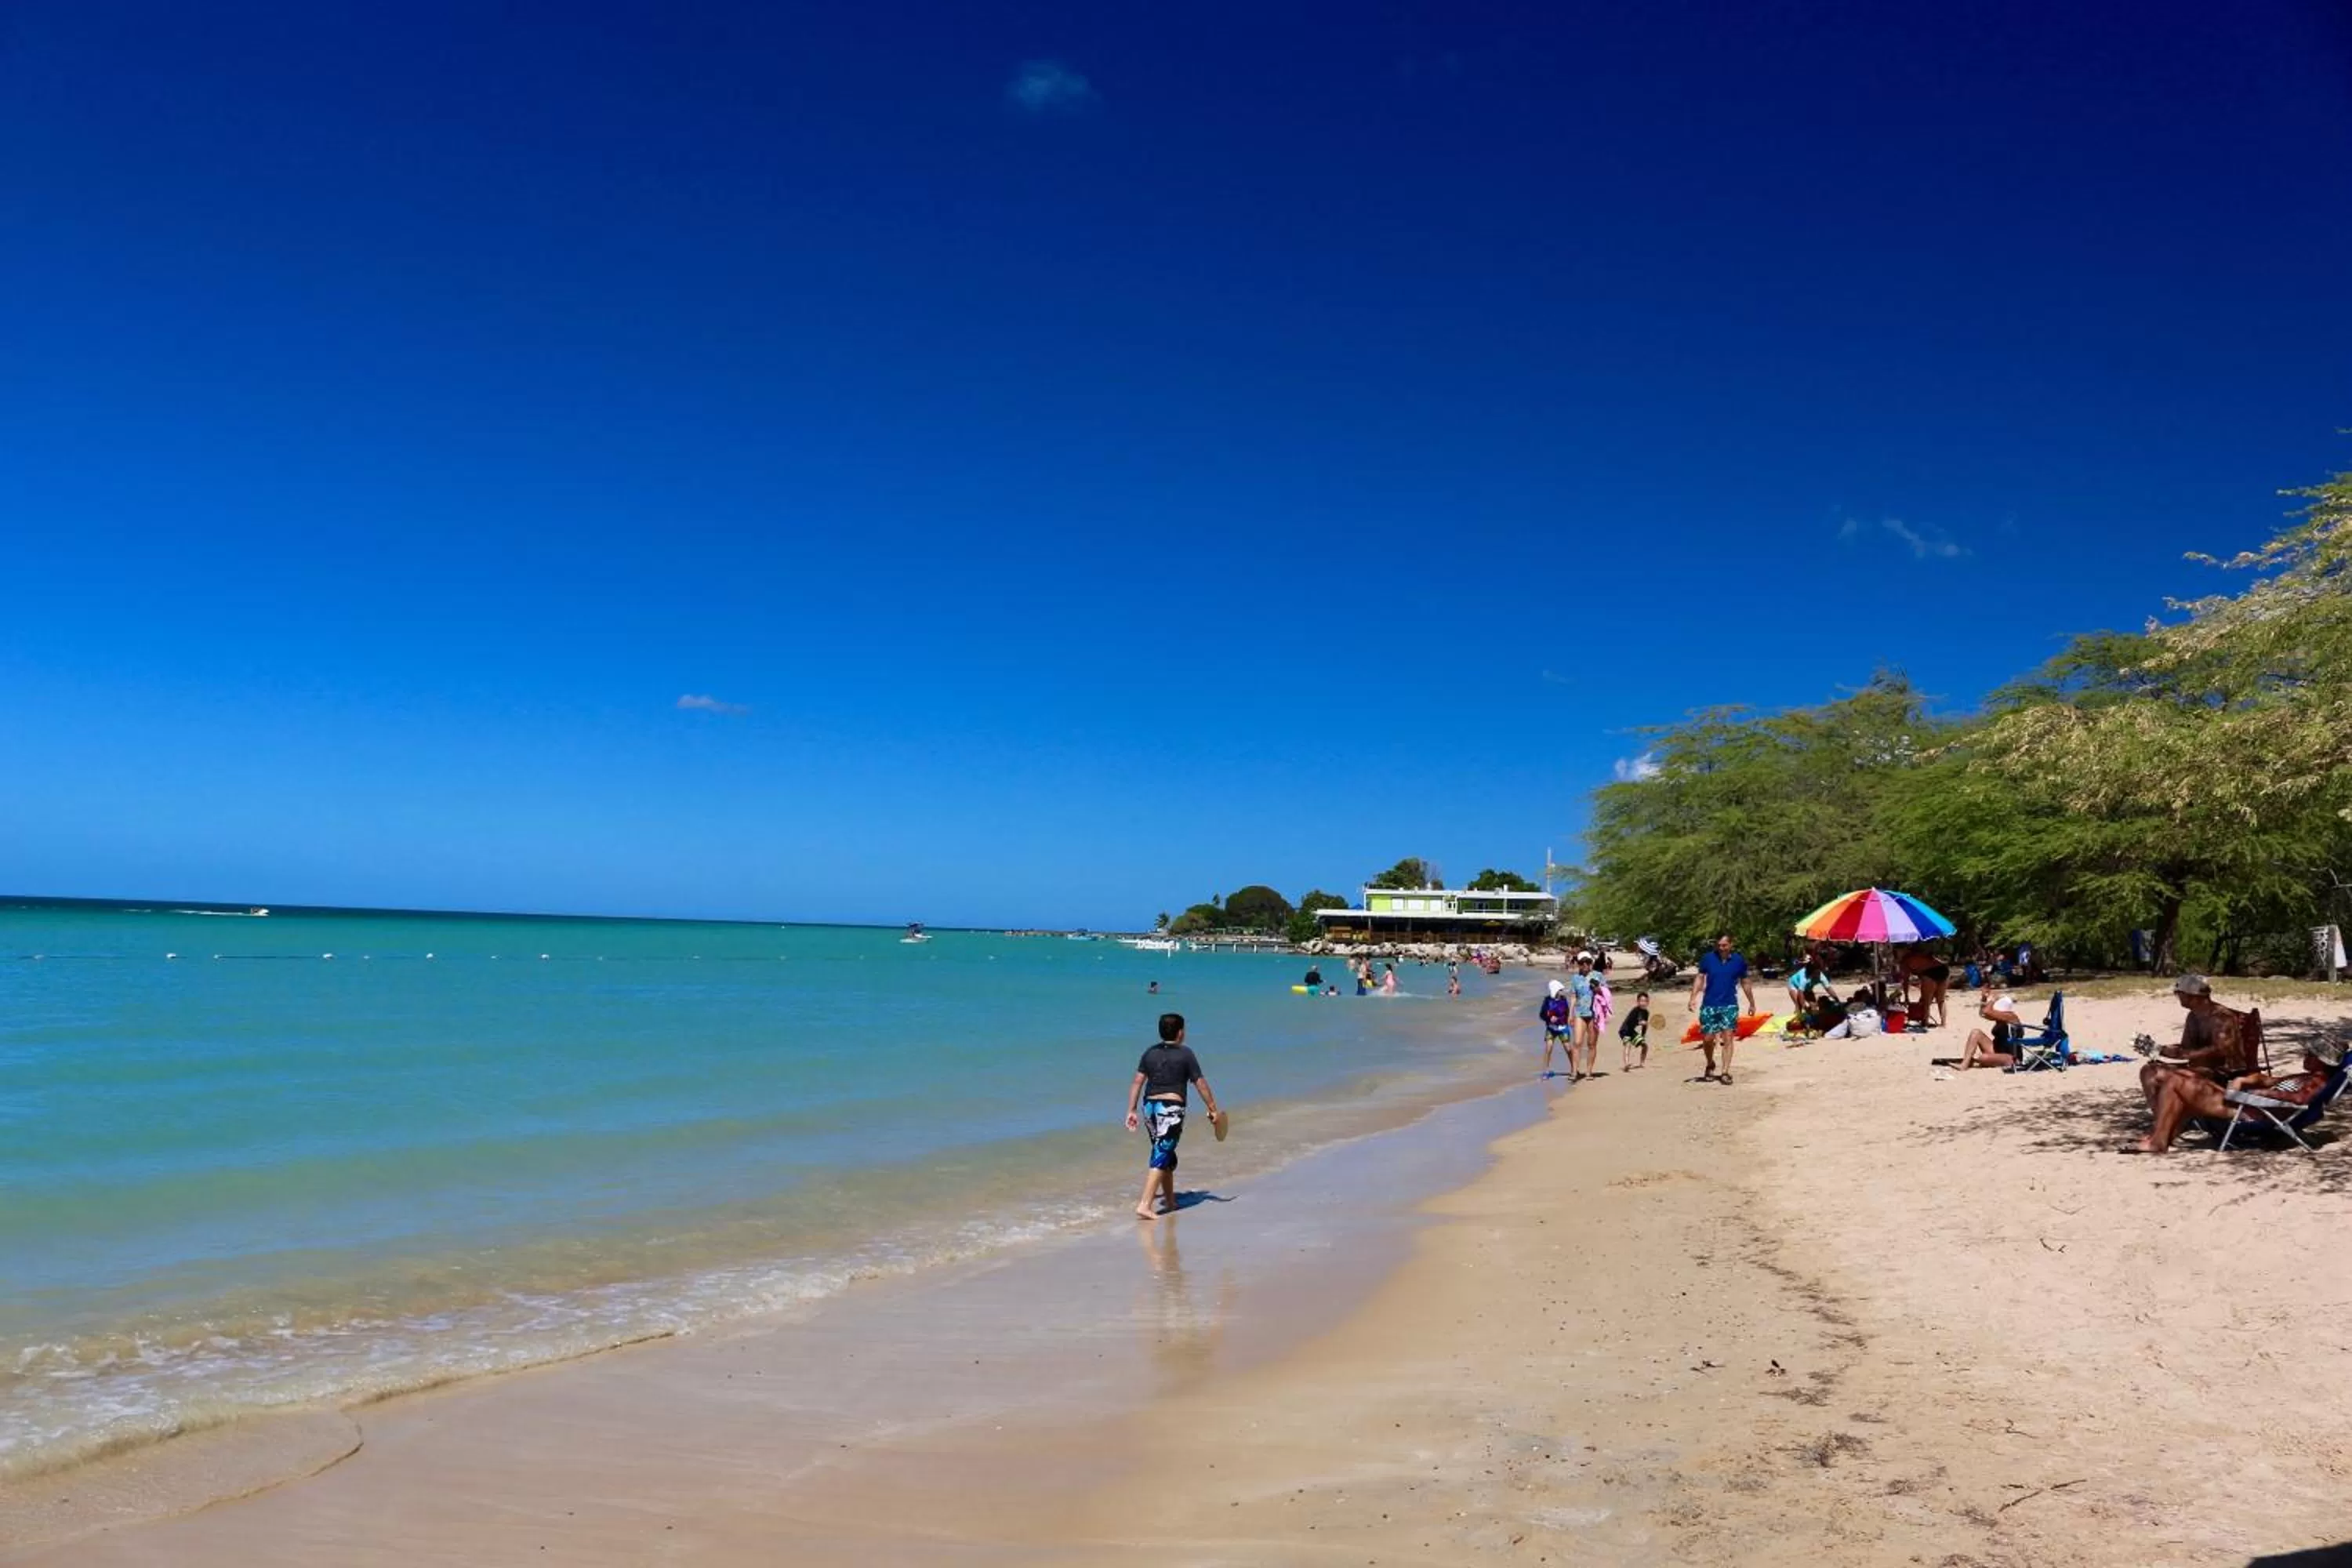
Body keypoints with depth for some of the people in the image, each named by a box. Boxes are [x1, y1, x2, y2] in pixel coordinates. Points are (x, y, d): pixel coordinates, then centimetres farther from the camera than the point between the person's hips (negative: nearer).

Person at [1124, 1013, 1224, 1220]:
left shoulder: (1150, 1052, 9)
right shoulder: (1185, 1053, -3)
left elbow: (1138, 1082, 5)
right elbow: (1201, 1084, -1)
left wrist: (1132, 1111, 8)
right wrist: (1213, 1110, 6)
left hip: (1149, 1106, 6)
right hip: (1171, 1108, -6)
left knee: (1166, 1155, 20)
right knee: (1161, 1156, -7)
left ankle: (1170, 1200, 31)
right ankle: (1145, 1205, -17)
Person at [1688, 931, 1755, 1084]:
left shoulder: (1739, 960, 0)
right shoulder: (1708, 958, -1)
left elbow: (1745, 982, 11)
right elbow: (1700, 978, 2)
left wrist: (1752, 1003, 17)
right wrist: (1693, 998, -8)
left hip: (1730, 1005, 0)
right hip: (1709, 1005, 0)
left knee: (1728, 1038, -8)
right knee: (1707, 1039, 3)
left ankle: (1725, 1072, -6)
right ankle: (1710, 1065, 29)